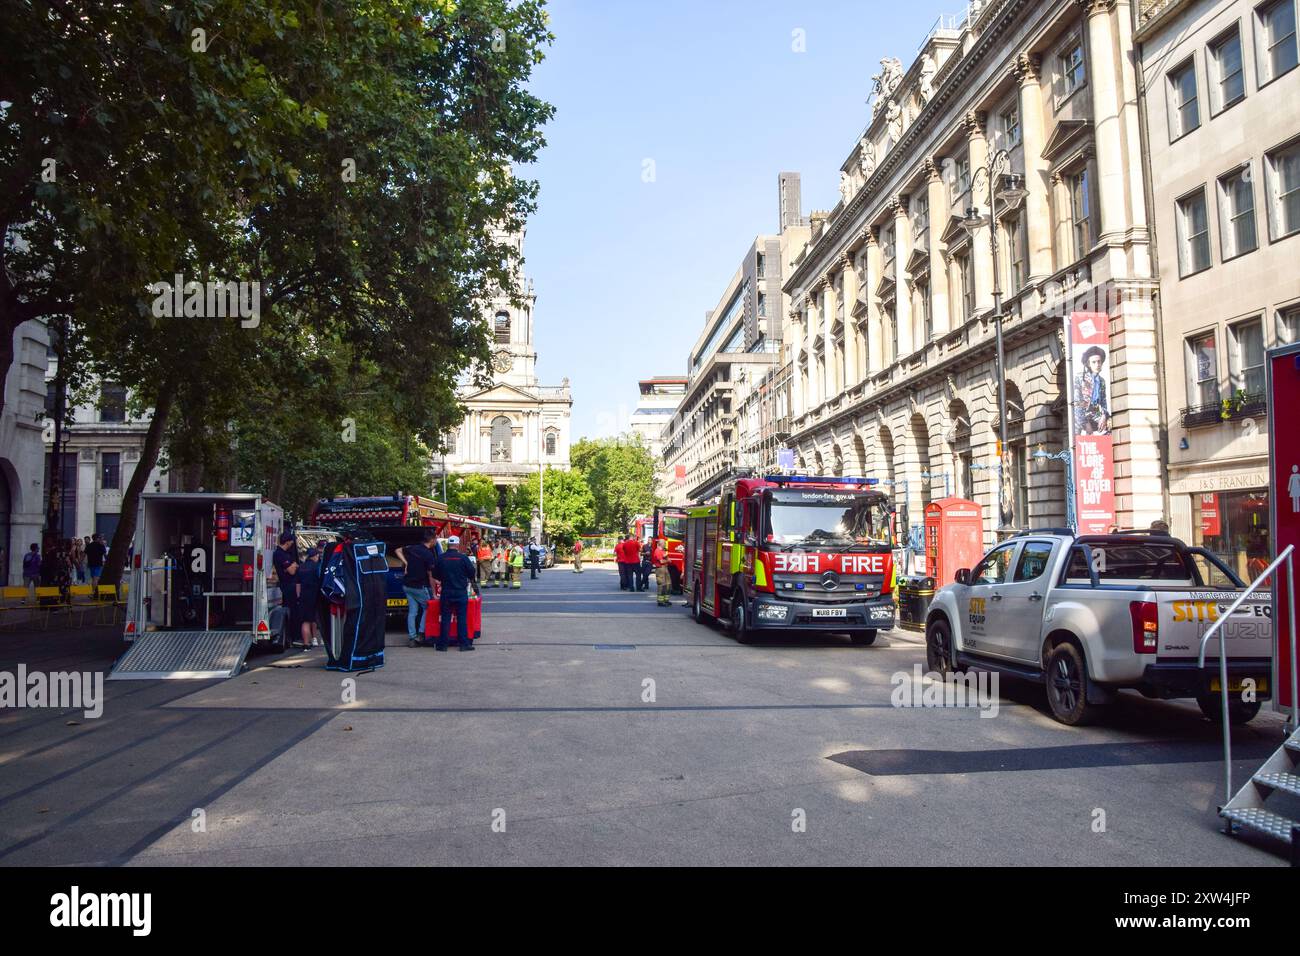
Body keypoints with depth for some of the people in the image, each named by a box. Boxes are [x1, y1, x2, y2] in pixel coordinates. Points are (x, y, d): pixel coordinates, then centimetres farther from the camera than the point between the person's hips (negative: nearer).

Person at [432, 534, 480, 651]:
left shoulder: (440, 558, -3)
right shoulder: (463, 558, -8)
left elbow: (436, 576, 7)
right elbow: (472, 574, -3)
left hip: (446, 593, 2)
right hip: (461, 592, -1)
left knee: (445, 619, 8)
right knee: (462, 619, 5)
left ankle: (442, 644, 9)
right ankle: (464, 643, 5)